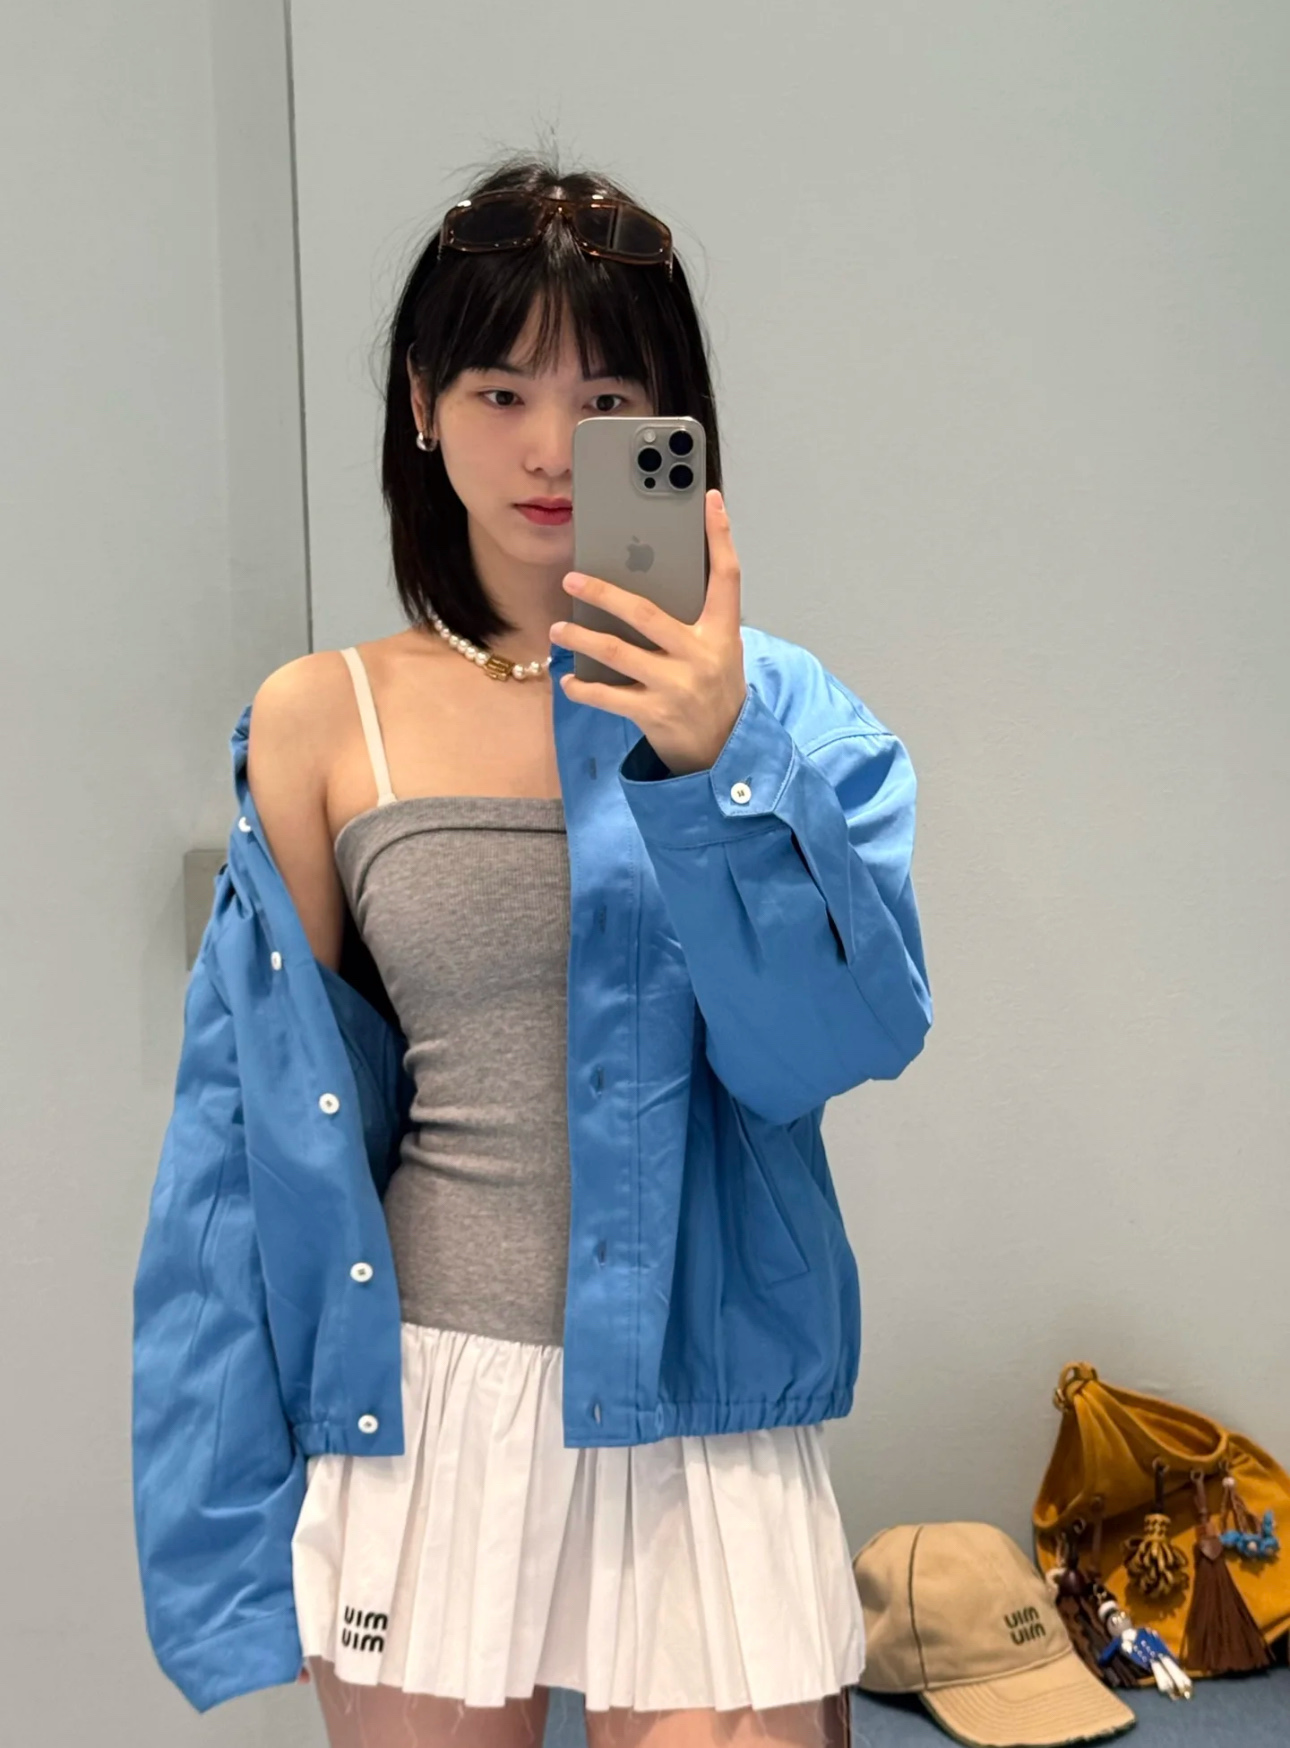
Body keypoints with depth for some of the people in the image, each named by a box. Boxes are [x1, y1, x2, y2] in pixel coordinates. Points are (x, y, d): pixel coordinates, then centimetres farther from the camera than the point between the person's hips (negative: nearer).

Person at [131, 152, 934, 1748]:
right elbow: (273, 1114, 4)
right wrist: (240, 1509, 5)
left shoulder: (776, 709, -1)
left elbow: (839, 1044, -10)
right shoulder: (322, 723, -1)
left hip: (698, 1408, 0)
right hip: (421, 1399, 1)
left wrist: (711, 764, -24)